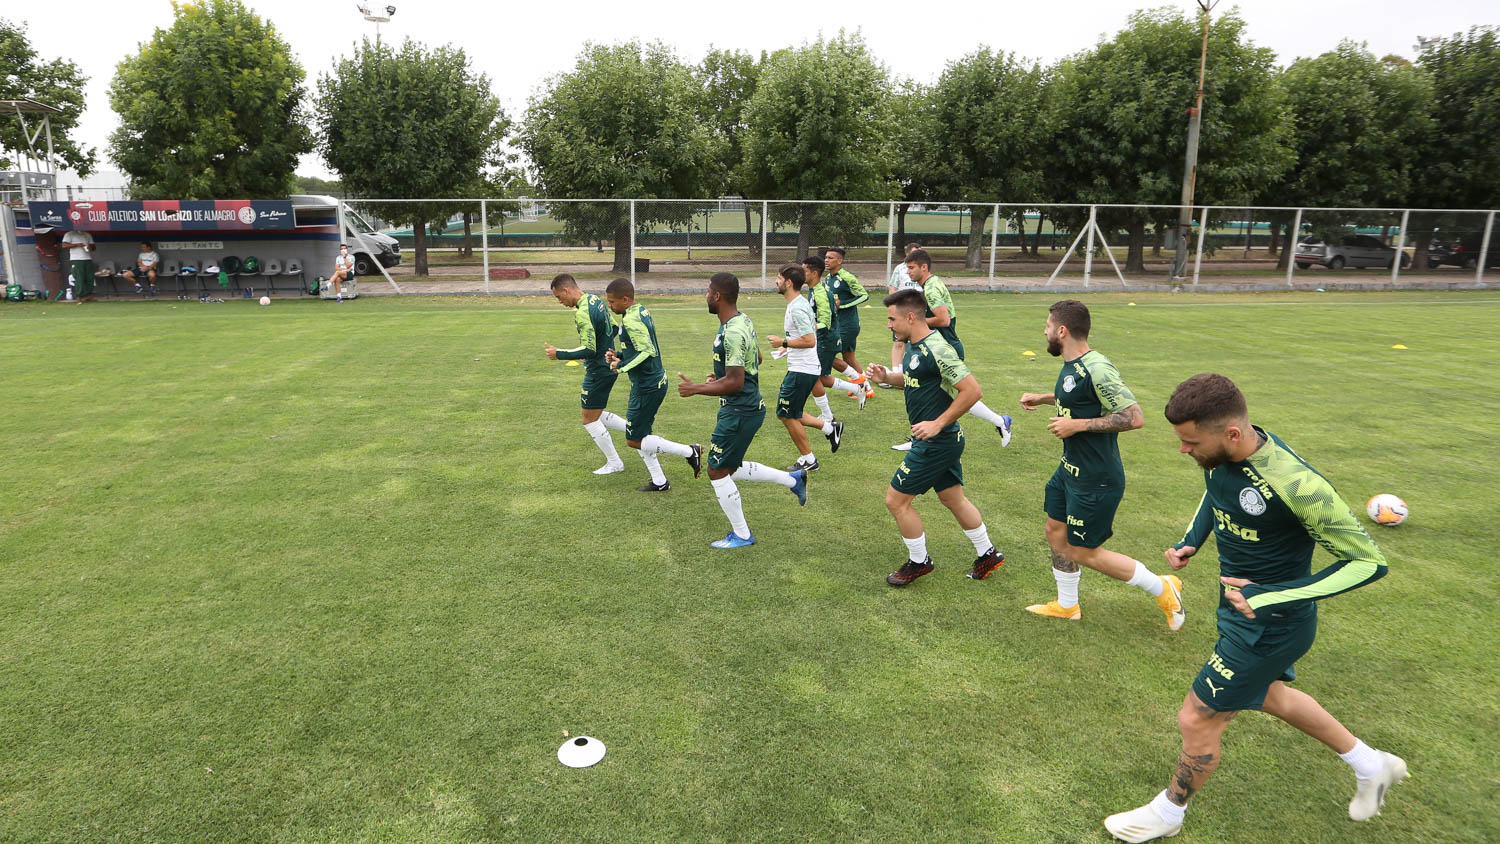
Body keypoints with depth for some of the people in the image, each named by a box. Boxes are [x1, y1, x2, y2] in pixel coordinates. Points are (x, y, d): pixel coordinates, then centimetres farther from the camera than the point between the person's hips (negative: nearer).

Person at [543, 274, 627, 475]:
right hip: (607, 366, 10)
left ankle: (614, 463, 15)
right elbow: (613, 330, 15)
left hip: (598, 371, -10)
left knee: (590, 420, 4)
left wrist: (558, 354, -16)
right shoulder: (596, 300, 5)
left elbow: (588, 351, -25)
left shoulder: (582, 313, -24)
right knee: (593, 413, 21)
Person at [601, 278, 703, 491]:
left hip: (647, 388, -10)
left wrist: (621, 366, -18)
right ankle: (659, 482, 24)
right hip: (655, 382, 10)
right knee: (640, 436, 18)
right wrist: (619, 355, 7)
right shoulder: (643, 312, 9)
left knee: (634, 440, 1)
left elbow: (647, 352, -29)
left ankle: (689, 452, 4)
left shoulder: (630, 320, -21)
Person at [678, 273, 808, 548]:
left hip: (739, 412, -10)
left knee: (717, 472, 3)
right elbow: (757, 359, 21)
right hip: (749, 407, 10)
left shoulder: (732, 333, -24)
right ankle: (793, 479, 24)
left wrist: (695, 389, -19)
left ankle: (741, 535, 16)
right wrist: (724, 375, 24)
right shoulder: (743, 320, 7)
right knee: (731, 468, 22)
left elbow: (735, 383, -26)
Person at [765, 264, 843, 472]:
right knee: (787, 413, 17)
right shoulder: (802, 302, 11)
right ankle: (830, 428, 20)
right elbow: (814, 326, 25)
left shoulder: (796, 308, -21)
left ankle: (808, 460, 12)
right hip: (807, 367, 10)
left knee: (787, 415, 1)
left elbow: (810, 340, -26)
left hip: (801, 370, -10)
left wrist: (784, 342, -17)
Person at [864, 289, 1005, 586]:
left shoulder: (936, 349, -24)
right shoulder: (914, 345, 5)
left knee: (896, 500, 0)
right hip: (941, 441, 10)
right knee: (953, 499, 21)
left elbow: (972, 390, -26)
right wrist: (886, 376, 4)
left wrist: (937, 424, -25)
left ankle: (919, 562, 19)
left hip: (936, 442, -10)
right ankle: (988, 554, 36)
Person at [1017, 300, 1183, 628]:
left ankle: (1162, 588, 19)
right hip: (1070, 469, 9)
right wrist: (1043, 398, 17)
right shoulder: (1071, 366, 4)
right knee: (1056, 532, 17)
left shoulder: (1096, 368, -24)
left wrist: (1077, 424, -25)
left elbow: (1134, 417, -26)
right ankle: (1067, 605, 36)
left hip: (1096, 480, -9)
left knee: (1083, 551, 2)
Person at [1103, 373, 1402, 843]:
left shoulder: (1297, 486, -35)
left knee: (1197, 719, 4)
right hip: (1241, 606, 8)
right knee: (1268, 693, 30)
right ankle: (1370, 765, 52)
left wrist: (1272, 598, -29)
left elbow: (1368, 561, -24)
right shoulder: (1219, 456, -12)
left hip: (1270, 626, -8)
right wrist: (1192, 541, -3)